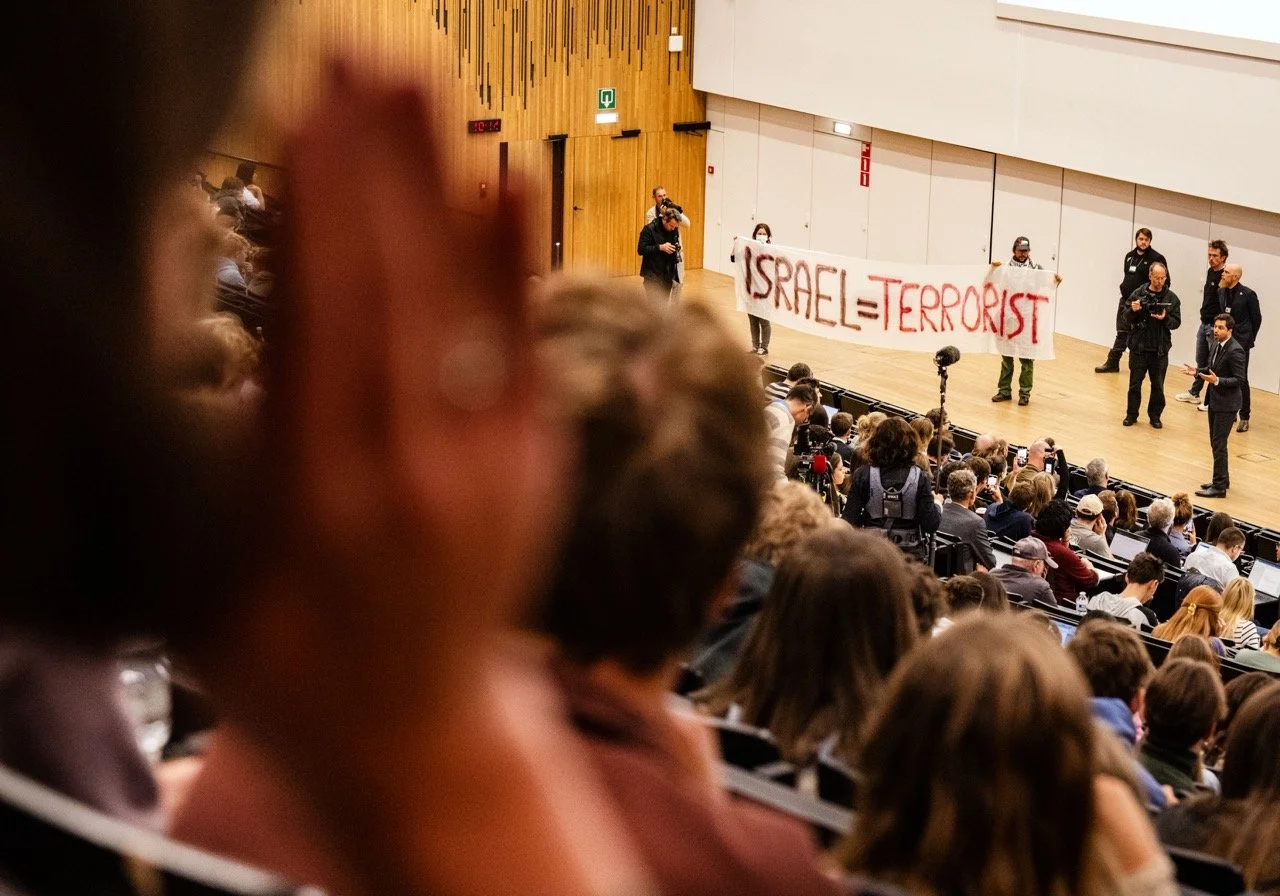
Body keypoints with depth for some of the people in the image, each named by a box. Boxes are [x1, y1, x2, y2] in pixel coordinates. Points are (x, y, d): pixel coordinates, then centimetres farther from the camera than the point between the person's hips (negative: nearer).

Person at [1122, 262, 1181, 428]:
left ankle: (1155, 416, 19)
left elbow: (1176, 322, -1)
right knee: (1135, 383, 6)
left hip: (1160, 349, 0)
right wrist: (1133, 310, -22)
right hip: (1138, 346, 0)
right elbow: (1125, 318, -1)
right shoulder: (1138, 294, -2)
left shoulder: (1171, 298, 0)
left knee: (1158, 385, 8)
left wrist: (1165, 319, -20)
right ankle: (1132, 414, 18)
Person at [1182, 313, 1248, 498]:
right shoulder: (1218, 345, 5)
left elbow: (1239, 380, -21)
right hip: (1215, 400, 9)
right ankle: (1222, 480, 30)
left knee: (1218, 444, -5)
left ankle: (1219, 486, 3)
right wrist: (1197, 372, 1)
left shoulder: (1235, 351, -21)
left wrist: (1217, 381, -31)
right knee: (1216, 443, 17)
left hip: (1227, 404, -9)